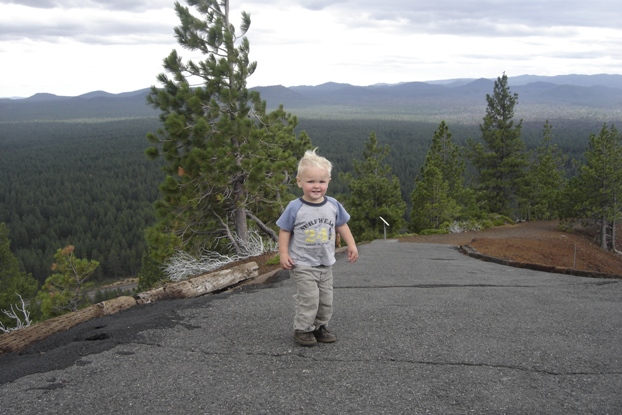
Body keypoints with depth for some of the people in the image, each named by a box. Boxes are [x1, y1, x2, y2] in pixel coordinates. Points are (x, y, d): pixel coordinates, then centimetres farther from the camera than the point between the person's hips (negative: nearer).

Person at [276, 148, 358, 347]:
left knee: (326, 300, 10)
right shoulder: (295, 207, -12)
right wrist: (283, 253, -12)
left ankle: (320, 327, 27)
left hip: (325, 264, 5)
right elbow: (284, 230, -5)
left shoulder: (333, 205, -1)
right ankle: (302, 330, 8)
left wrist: (351, 245, 5)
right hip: (302, 265, -5)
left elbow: (341, 225, 12)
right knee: (309, 298, -9)